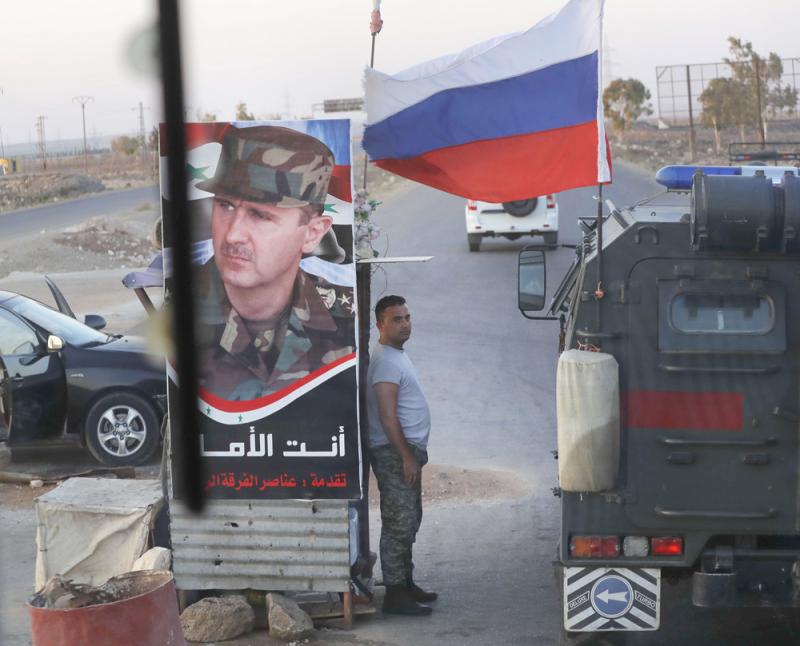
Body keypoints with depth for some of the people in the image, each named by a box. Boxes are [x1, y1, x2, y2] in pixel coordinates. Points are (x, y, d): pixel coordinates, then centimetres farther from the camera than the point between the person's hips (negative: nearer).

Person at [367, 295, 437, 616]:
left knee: (409, 521, 16)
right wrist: (407, 457, -22)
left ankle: (406, 583, 26)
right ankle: (395, 594, -6)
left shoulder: (398, 355, 16)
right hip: (394, 453, -11)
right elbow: (387, 416, -22)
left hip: (408, 449, 11)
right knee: (399, 524, -9)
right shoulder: (385, 361, -17)